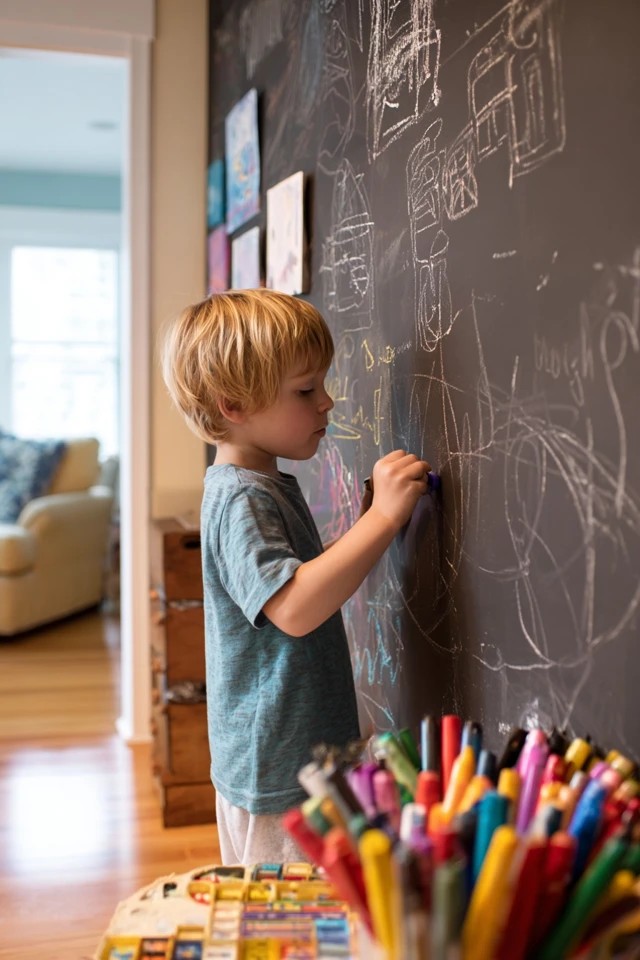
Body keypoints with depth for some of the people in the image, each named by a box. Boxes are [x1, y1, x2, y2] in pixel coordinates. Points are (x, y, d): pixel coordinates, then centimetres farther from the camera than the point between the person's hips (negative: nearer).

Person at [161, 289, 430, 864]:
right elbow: (294, 609, -34)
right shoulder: (240, 499, -22)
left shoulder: (267, 486, 12)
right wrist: (383, 517, -33)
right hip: (277, 772, -10)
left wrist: (376, 520, 10)